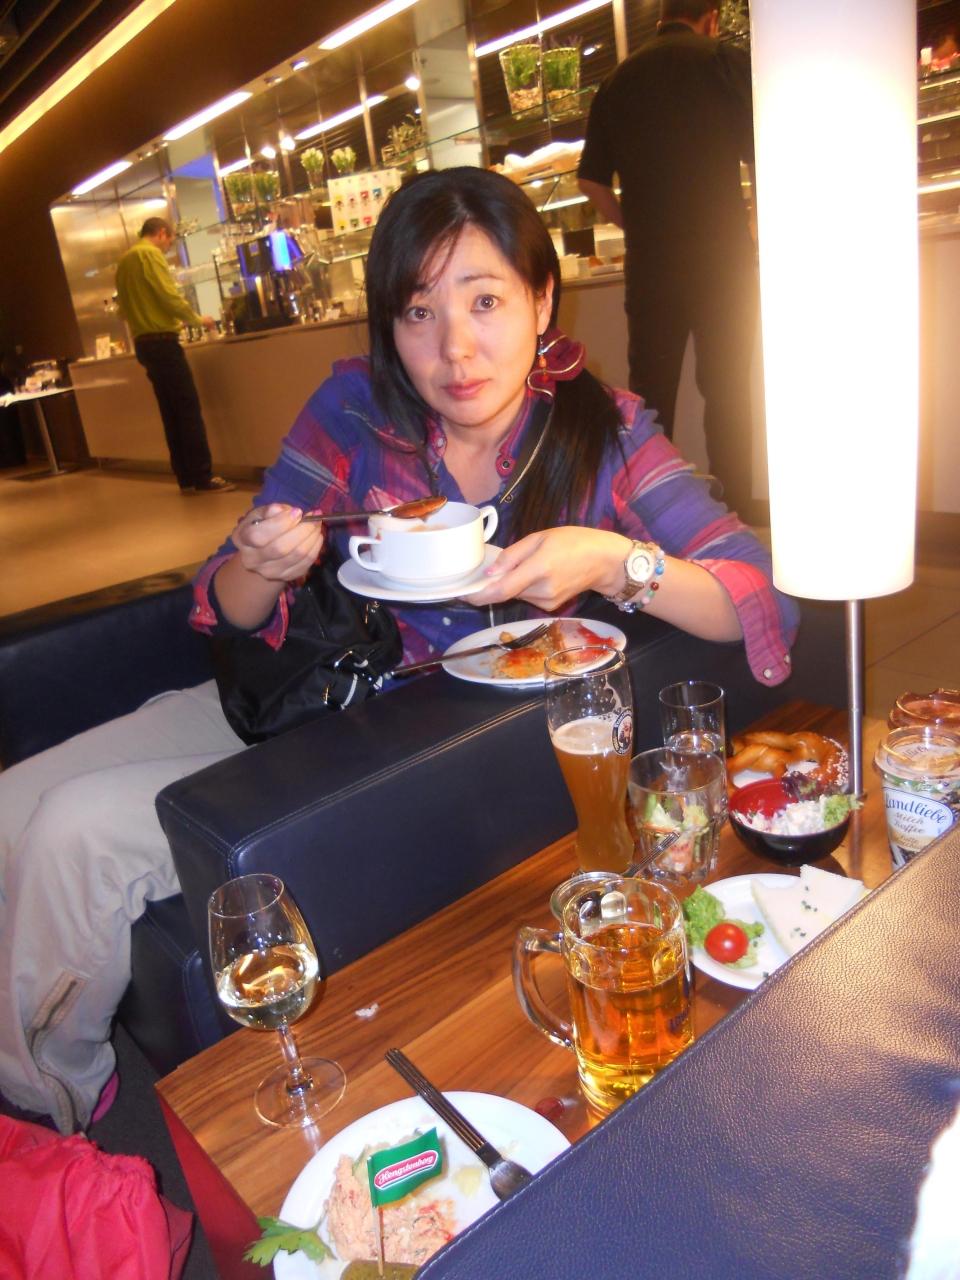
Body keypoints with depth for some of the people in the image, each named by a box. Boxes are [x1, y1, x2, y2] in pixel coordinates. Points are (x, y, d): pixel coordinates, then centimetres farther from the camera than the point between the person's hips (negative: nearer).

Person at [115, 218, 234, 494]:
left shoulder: (124, 261, 19)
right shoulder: (150, 253, -8)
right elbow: (170, 297, -15)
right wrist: (198, 319, 0)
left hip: (143, 342, 9)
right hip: (161, 341, -9)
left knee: (171, 412, 8)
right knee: (189, 409, -9)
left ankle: (186, 478, 8)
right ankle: (202, 477, -11)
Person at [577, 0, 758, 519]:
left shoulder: (617, 81, 12)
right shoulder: (727, 61, 0)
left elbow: (592, 180, 12)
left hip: (648, 263, 3)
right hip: (723, 257, -3)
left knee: (649, 392, 9)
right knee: (727, 390, 3)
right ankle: (733, 517, 5)